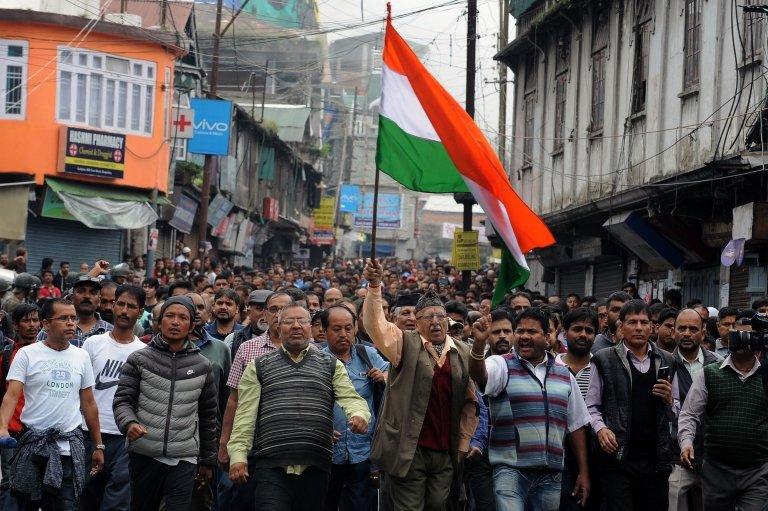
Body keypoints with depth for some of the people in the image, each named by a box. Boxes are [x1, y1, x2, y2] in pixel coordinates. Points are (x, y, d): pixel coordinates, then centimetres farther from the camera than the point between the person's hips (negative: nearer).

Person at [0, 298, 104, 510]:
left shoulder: (81, 357, 9)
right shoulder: (27, 354, -2)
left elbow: (88, 403, 14)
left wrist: (98, 445, 13)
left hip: (69, 449, 2)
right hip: (32, 445, -2)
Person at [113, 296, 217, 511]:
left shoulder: (202, 366, 9)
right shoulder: (139, 360, 3)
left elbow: (208, 416, 15)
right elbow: (122, 401, -1)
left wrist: (207, 461, 17)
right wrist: (129, 423, -23)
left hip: (184, 460, 0)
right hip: (144, 455, 0)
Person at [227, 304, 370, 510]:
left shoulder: (332, 365, 15)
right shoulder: (259, 367, 13)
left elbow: (351, 398, 3)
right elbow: (245, 415, 8)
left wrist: (359, 415, -21)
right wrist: (238, 455, -3)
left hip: (315, 468, 1)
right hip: (271, 466, -1)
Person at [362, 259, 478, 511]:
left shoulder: (463, 354, 11)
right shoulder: (406, 345, 3)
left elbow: (470, 402, 13)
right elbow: (375, 324, -12)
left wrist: (463, 445, 8)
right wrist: (374, 285, -26)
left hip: (446, 454, 3)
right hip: (409, 451, -3)